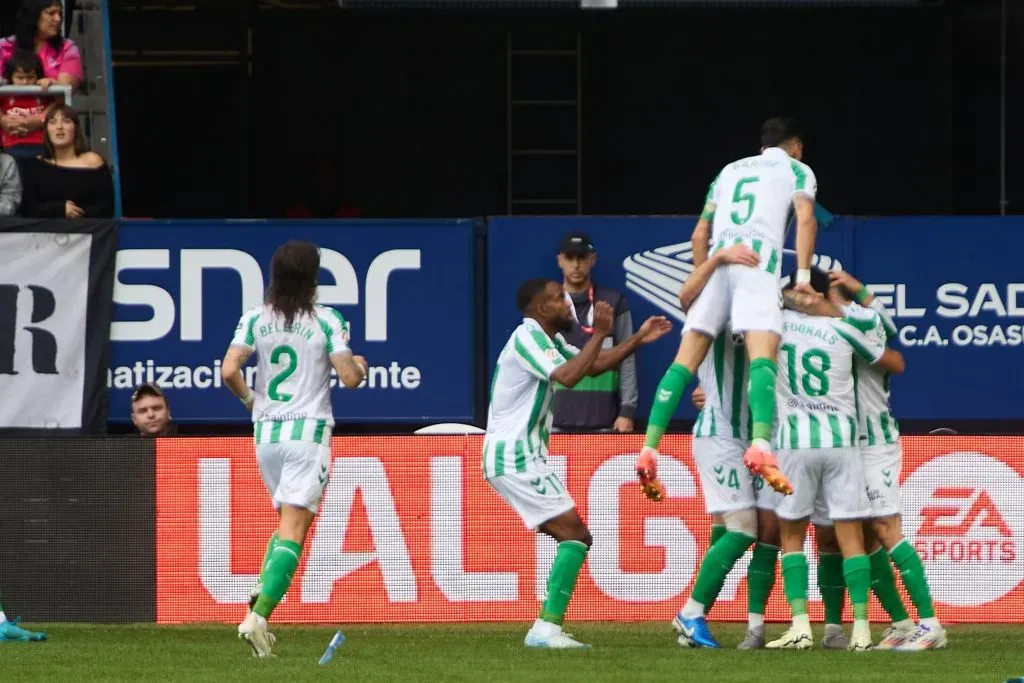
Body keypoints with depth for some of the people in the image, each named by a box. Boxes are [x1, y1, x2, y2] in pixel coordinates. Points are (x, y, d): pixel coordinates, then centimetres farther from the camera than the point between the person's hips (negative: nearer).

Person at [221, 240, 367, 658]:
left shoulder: (255, 319, 2)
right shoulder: (326, 321, -5)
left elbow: (229, 371, -7)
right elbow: (349, 378, -7)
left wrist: (248, 398, 12)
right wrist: (360, 366, 16)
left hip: (266, 432, 4)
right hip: (309, 431, -4)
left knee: (290, 520, 22)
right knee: (293, 530, -7)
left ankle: (262, 595, 1)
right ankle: (258, 616, -22)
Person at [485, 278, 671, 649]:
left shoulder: (548, 339, 18)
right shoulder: (527, 338, -14)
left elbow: (592, 365, 25)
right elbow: (568, 376, -28)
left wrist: (638, 339, 17)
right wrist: (599, 333, -23)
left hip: (519, 457, 11)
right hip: (516, 457, -11)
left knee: (575, 537, 11)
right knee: (575, 535, -14)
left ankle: (545, 628, 8)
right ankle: (547, 628, -20)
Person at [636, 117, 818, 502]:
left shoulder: (730, 170, 32)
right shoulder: (796, 170, 18)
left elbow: (699, 236, 32)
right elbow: (805, 218, -1)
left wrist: (699, 281, 42)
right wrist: (803, 275, -5)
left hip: (718, 261, 4)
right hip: (759, 260, -4)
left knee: (686, 361, 1)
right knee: (762, 355, -21)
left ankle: (649, 451, -10)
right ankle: (761, 446, -43)